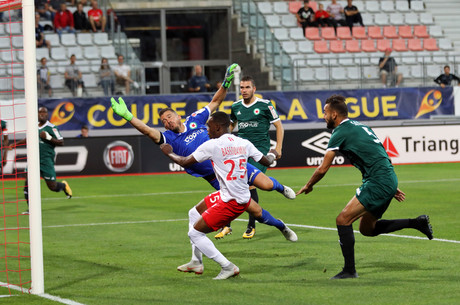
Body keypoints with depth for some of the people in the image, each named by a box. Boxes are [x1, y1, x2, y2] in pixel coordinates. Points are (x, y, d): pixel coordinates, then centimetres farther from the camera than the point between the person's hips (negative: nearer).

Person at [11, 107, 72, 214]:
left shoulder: (51, 128, -7)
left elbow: (61, 142, -9)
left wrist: (48, 137, -19)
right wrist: (16, 144, 28)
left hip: (46, 160, -5)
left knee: (52, 186, 1)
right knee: (28, 182, -8)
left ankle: (63, 185, 36)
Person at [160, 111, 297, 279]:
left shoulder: (212, 145, -14)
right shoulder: (244, 143, 5)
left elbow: (184, 162, -7)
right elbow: (267, 161, 16)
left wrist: (169, 152, 13)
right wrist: (272, 154, 40)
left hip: (231, 202, -9)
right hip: (243, 195, 9)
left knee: (195, 233, 0)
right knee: (194, 213, 24)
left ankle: (228, 267, 1)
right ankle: (197, 262, 33)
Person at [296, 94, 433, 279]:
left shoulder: (340, 133, -8)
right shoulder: (358, 127, 21)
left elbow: (322, 169, -6)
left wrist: (308, 186, 12)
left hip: (378, 182, -10)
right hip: (389, 180, 10)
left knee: (343, 220, -9)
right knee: (367, 229, 17)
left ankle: (349, 270, -10)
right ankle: (417, 223, 16)